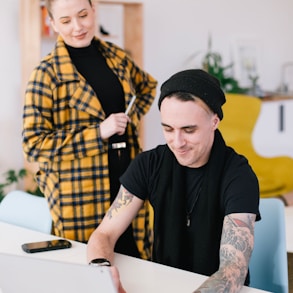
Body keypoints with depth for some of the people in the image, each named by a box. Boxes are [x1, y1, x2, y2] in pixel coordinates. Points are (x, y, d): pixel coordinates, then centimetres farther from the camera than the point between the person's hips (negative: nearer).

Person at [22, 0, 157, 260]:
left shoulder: (118, 58, 7)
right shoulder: (47, 73, -7)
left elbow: (148, 86, 29)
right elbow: (33, 143, -12)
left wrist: (132, 117, 9)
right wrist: (98, 132, -17)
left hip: (128, 183, 5)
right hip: (80, 196, -4)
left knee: (134, 255, 8)